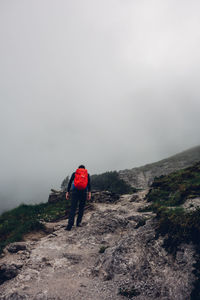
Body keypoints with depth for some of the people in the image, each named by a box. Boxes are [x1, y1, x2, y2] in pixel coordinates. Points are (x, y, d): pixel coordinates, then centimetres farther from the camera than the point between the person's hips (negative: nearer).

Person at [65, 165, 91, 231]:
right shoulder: (87, 174, 14)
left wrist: (67, 192, 7)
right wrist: (89, 193, -6)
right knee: (81, 208, 18)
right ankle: (78, 222, 20)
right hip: (83, 192, 0)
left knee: (72, 208, -3)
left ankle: (69, 226, -10)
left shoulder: (74, 173, 15)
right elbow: (89, 184, 0)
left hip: (75, 191, 0)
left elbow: (70, 183, 7)